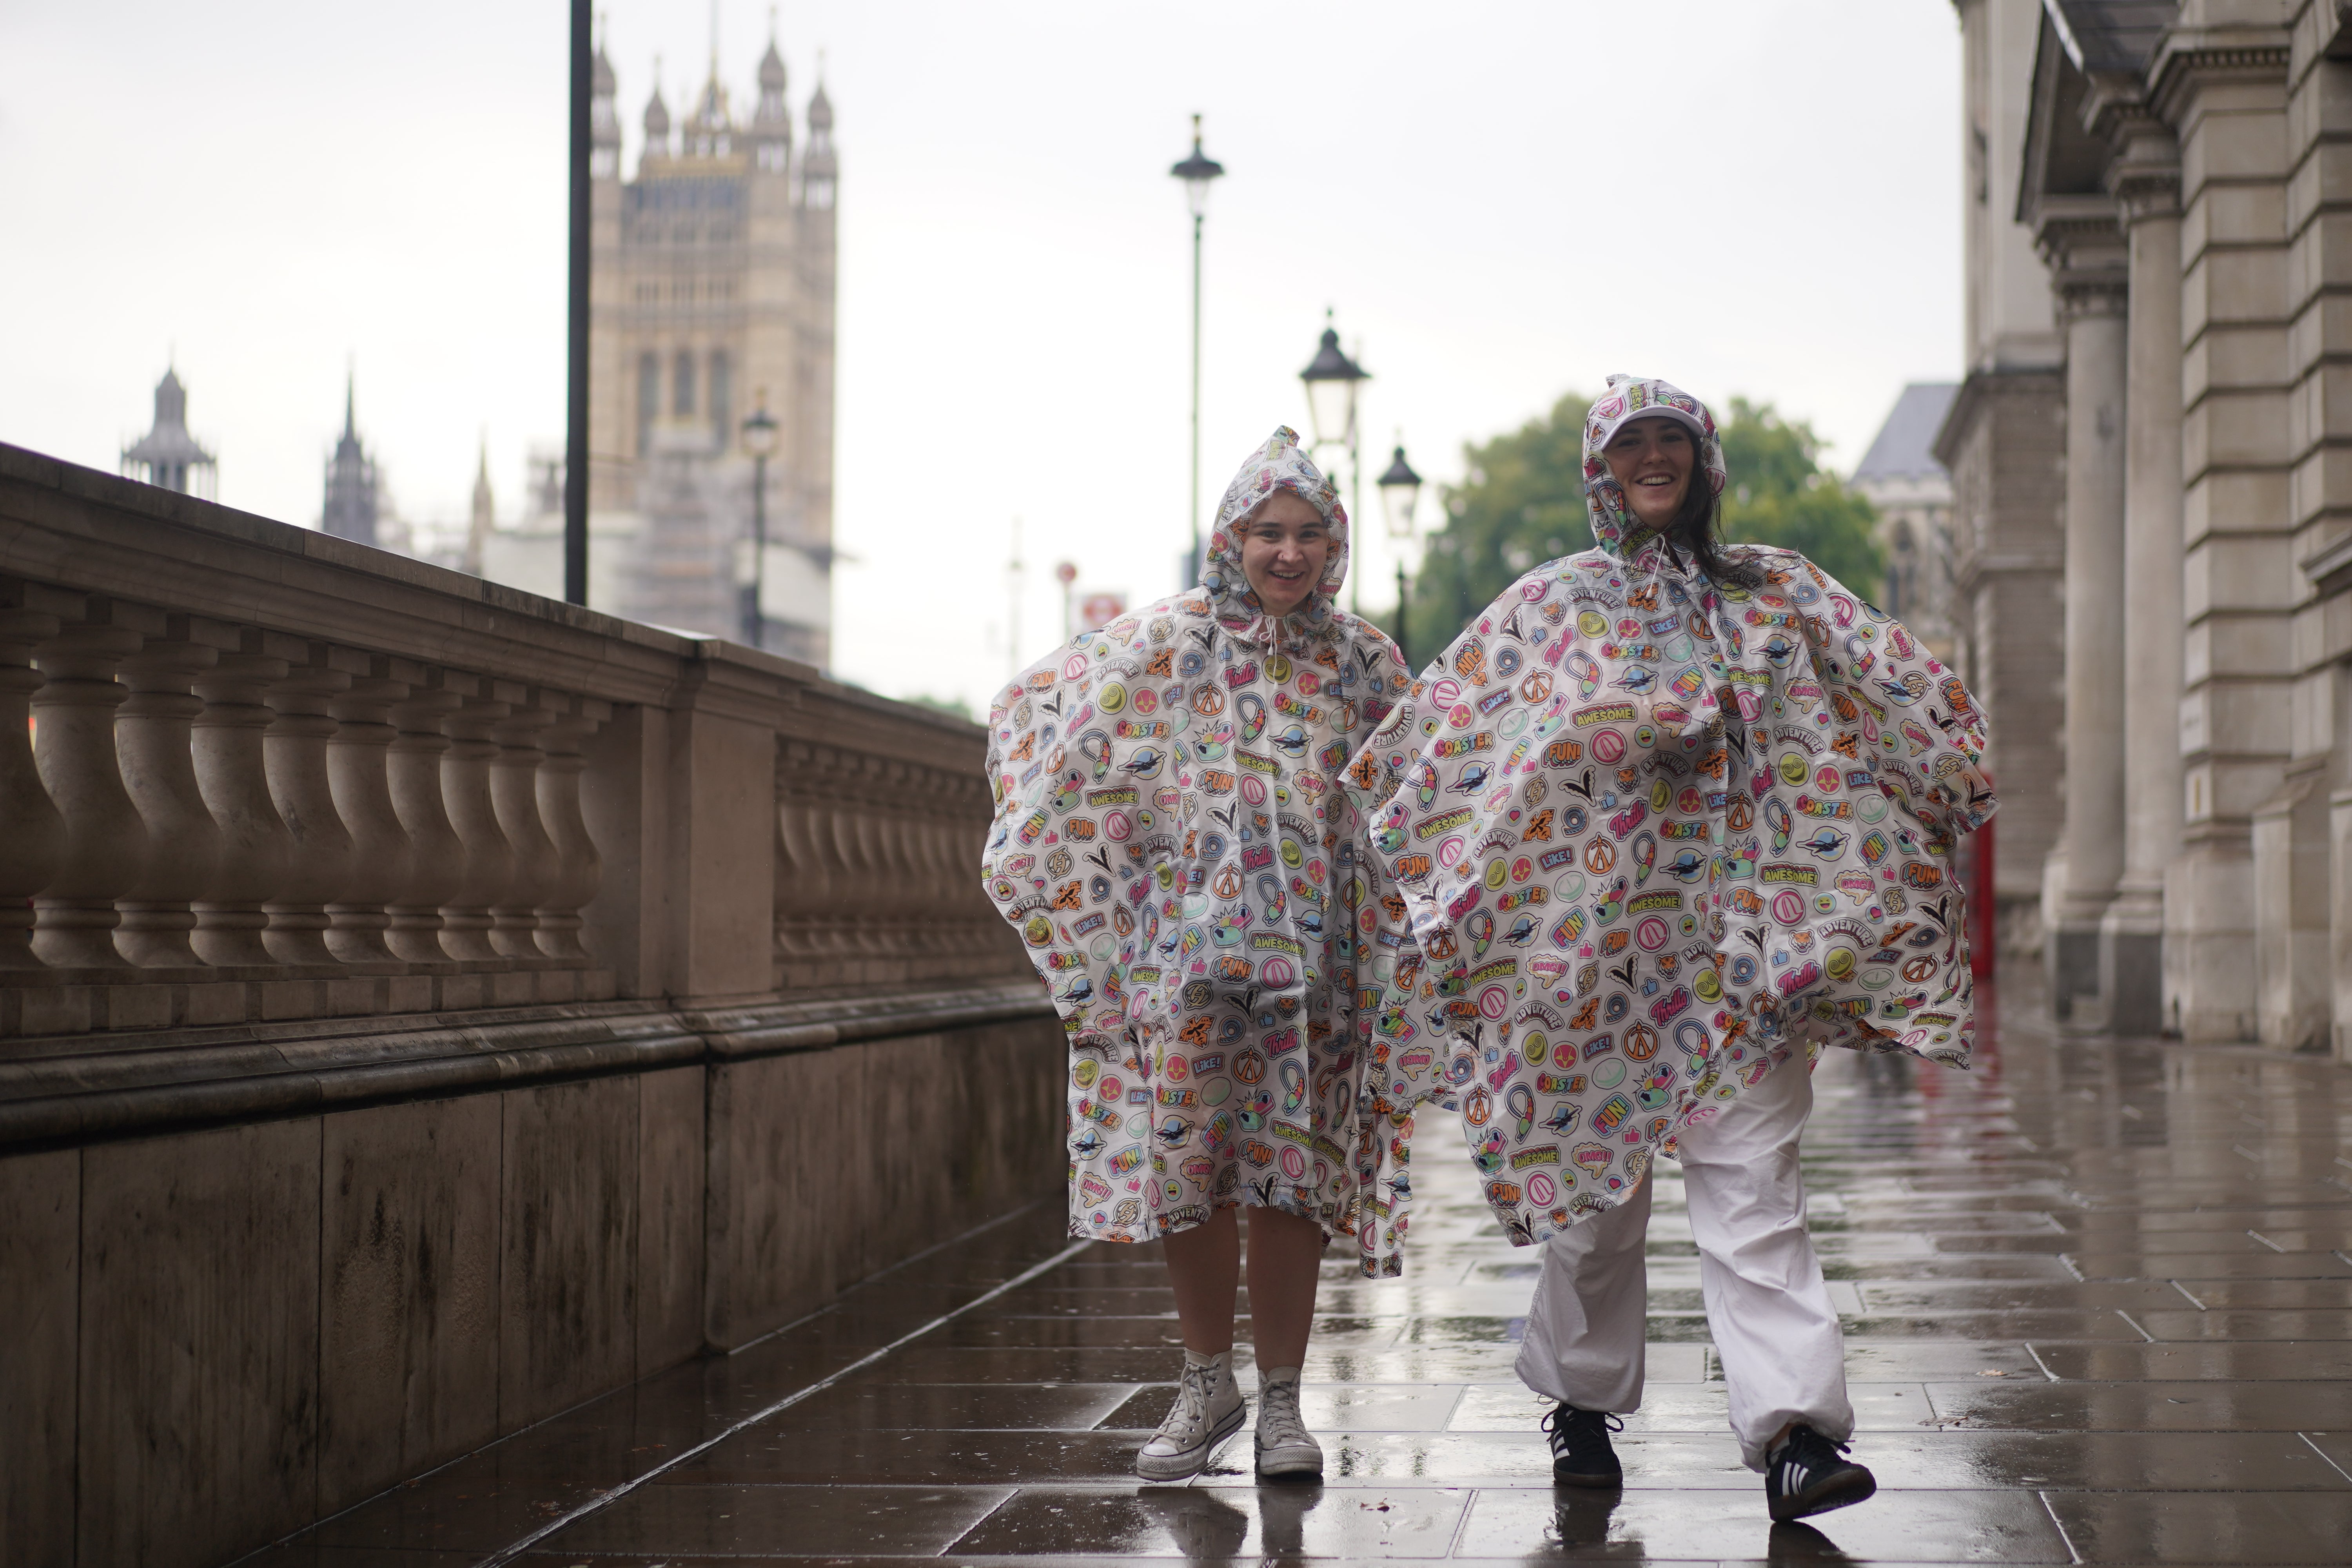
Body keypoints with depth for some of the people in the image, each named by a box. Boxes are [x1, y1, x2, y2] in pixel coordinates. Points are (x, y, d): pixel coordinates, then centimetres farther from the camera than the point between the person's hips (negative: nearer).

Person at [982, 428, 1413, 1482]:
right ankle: (1207, 1385, 18)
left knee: (1292, 1172, 0)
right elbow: (1030, 713, 10)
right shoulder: (1162, 644, 2)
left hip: (1315, 953, 1)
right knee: (1184, 1160, 1)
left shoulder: (1362, 660, 7)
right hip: (1185, 946, -1)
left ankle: (1280, 1401, 11)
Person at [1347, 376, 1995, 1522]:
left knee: (1752, 1180, -9)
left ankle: (1795, 1429, -16)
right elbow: (1432, 730, 11)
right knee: (1592, 1178, 7)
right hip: (1591, 931, 0)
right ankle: (1582, 1402, 25)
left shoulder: (1776, 593, 13)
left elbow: (1911, 698, 10)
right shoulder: (1551, 603, 10)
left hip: (1735, 930, 0)